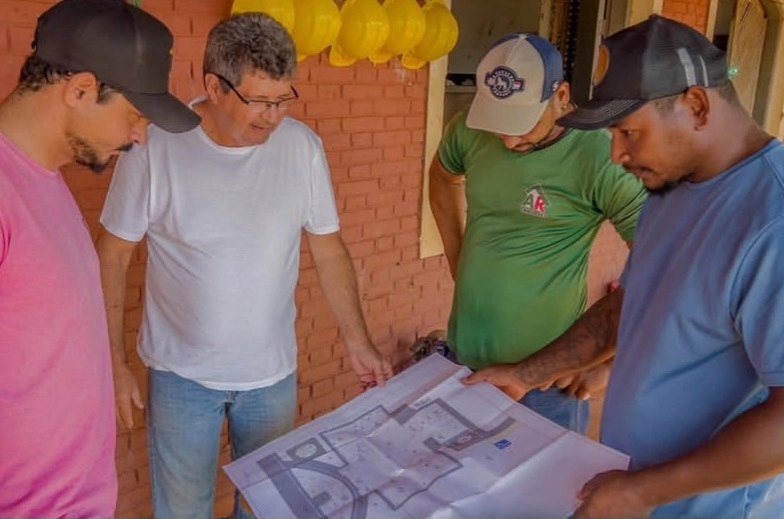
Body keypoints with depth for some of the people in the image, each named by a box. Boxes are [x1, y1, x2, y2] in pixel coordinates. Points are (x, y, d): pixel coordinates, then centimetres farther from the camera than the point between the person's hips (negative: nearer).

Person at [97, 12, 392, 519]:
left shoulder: (303, 146, -11)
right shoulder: (155, 146, -17)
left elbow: (329, 250, -1)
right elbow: (113, 257, -6)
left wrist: (359, 342, -3)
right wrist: (116, 361, -5)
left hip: (273, 371, 2)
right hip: (182, 373, -1)